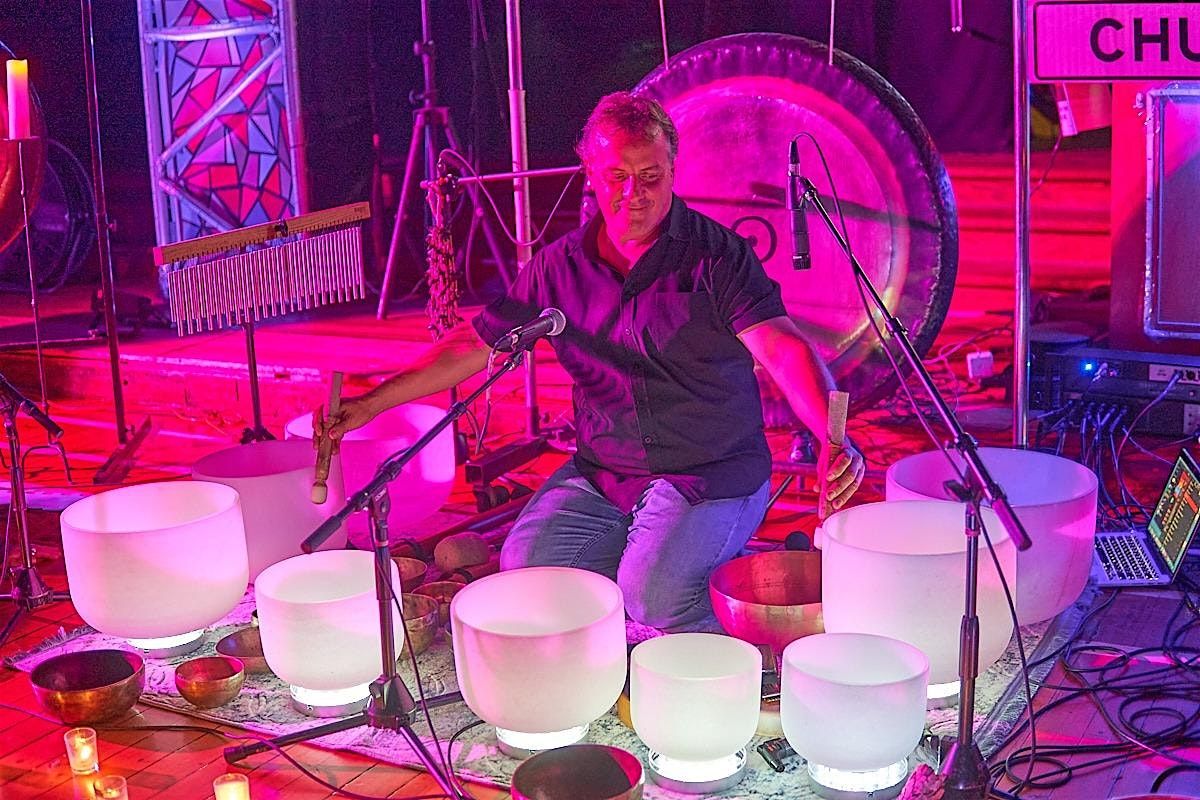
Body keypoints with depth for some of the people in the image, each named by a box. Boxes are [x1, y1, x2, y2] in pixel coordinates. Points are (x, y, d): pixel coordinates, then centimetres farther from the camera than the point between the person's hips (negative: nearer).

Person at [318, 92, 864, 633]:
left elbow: (782, 347, -23)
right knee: (526, 567, -16)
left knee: (653, 593, -27)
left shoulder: (716, 256, -10)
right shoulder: (561, 266, 5)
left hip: (712, 472, -5)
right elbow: (473, 344, 9)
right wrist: (370, 403, 1)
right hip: (601, 476, 5)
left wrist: (835, 438, -42)